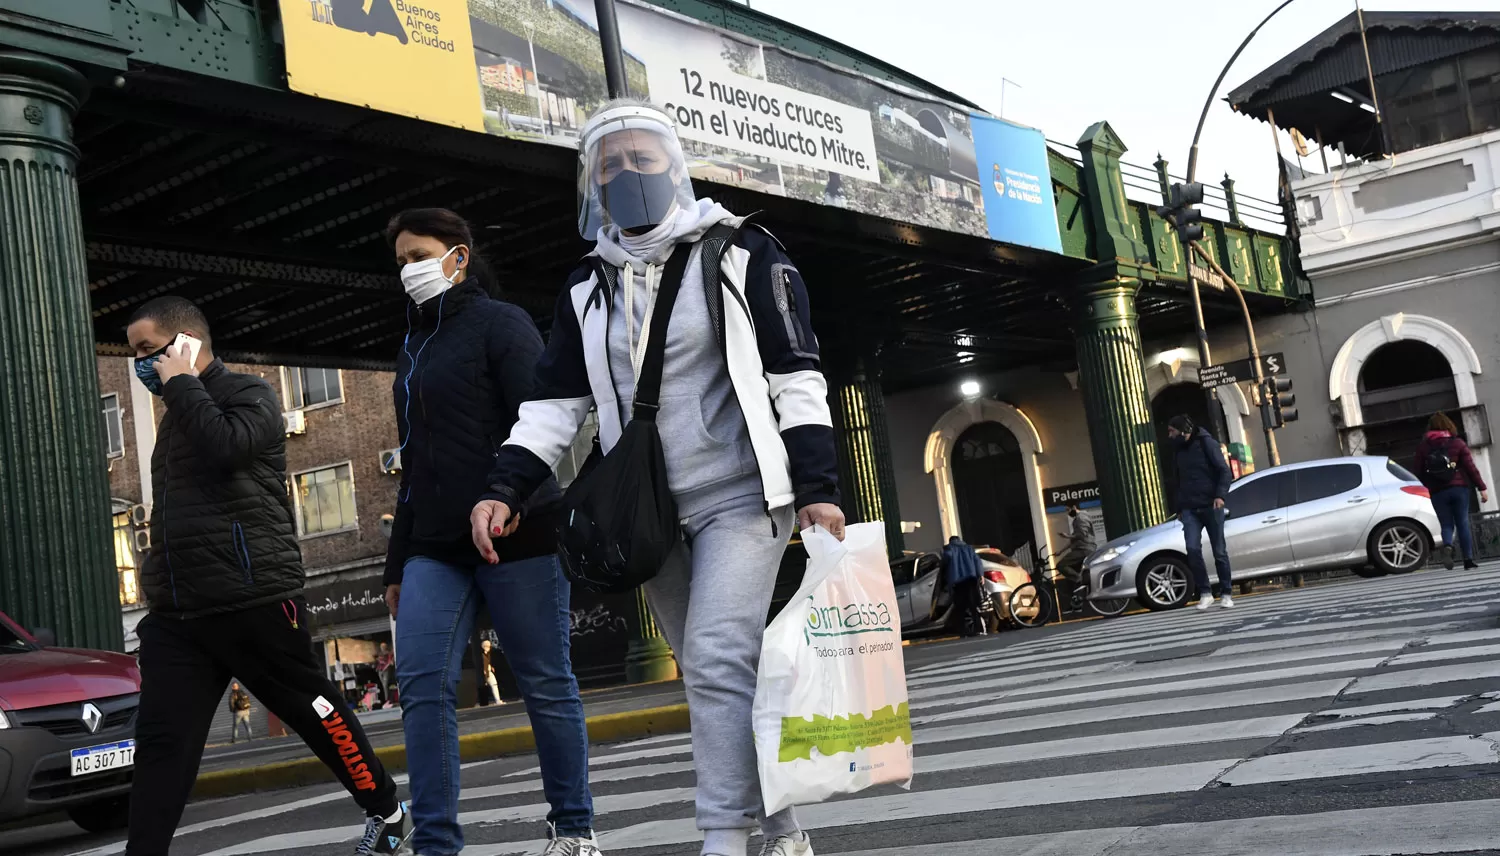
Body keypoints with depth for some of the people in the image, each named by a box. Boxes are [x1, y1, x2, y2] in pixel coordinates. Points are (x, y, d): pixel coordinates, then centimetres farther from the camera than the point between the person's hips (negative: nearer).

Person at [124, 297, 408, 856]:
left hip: (253, 601, -7)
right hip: (174, 614, 7)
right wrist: (159, 580, 15)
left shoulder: (248, 395, -1)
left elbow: (226, 447, -23)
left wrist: (181, 382, -10)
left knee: (315, 713, 4)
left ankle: (385, 810, 22)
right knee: (161, 741, -3)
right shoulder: (179, 415, 21)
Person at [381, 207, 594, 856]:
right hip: (436, 547, 7)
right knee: (422, 684, -6)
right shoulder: (414, 350, 23)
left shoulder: (500, 322, 1)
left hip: (517, 535, -7)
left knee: (545, 685, 0)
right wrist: (396, 563, 21)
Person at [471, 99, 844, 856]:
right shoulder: (587, 289, 11)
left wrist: (818, 487, -14)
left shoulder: (740, 255, -2)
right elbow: (555, 401, 10)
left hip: (742, 496, -5)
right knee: (715, 678, 9)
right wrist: (504, 488, -4)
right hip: (652, 514, 5)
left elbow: (796, 375, -6)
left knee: (718, 664, -18)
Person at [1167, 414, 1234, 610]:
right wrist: (1179, 507, 19)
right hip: (1189, 509, 4)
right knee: (1192, 549, -13)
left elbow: (1224, 470, -8)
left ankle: (1225, 593, 11)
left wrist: (1220, 495, -21)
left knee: (1219, 551, 1)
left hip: (1211, 506, -4)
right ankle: (1205, 593, -6)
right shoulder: (1178, 450, 15)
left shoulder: (1206, 443, -3)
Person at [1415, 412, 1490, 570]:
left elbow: (1420, 473, 5)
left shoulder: (1422, 446, 4)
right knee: (1462, 523, 6)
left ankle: (1447, 546, -27)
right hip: (1459, 488, 0)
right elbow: (1470, 467, -3)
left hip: (1437, 492, 1)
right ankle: (1468, 560, 3)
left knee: (1447, 524, 5)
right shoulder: (1457, 443, 1)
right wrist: (1482, 487, -1)